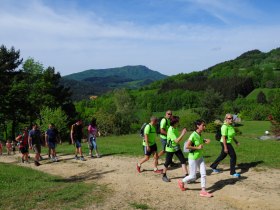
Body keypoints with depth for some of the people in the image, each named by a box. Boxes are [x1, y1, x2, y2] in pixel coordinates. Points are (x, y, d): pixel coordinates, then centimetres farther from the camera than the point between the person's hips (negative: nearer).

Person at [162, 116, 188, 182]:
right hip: (170, 149, -7)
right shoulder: (170, 130, -27)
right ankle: (164, 176, 28)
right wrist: (183, 134, -33)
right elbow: (176, 141, -32)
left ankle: (186, 176, 0)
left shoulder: (175, 128, 0)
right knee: (168, 162, 8)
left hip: (177, 148, 7)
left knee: (183, 160, -2)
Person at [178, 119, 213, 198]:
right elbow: (187, 146, -27)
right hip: (193, 158, -7)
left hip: (200, 157, 7)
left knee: (203, 174, 4)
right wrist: (198, 147, -23)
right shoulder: (193, 135, -24)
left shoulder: (200, 134, 0)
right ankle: (182, 182, 29)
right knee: (193, 177, 5)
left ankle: (203, 191, 14)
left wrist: (204, 141, 3)